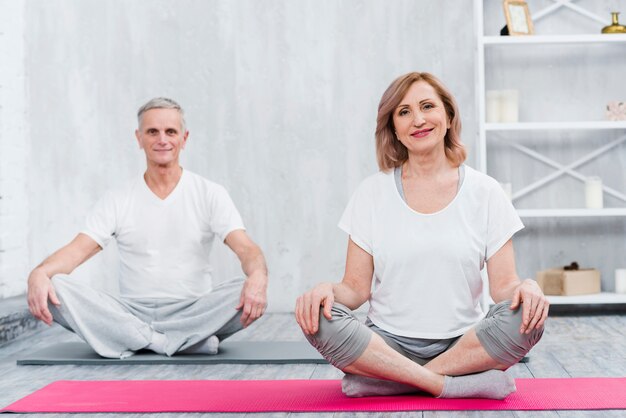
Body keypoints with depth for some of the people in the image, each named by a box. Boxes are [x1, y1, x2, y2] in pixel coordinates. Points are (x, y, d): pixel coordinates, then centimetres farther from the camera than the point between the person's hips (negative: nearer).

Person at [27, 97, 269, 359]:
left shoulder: (210, 195, 4)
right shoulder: (118, 201, 7)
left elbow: (245, 248, -8)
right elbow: (78, 250, -4)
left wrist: (258, 276, -34)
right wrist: (39, 273, -27)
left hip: (192, 314, -1)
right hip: (130, 314, 2)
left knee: (247, 295, -30)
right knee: (53, 289, -25)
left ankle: (142, 341, -28)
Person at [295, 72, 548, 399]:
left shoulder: (484, 192, 5)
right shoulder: (372, 193, 5)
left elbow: (503, 285, 1)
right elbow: (357, 287, 3)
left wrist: (526, 287, -22)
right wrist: (327, 289, -20)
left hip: (464, 344, 1)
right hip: (388, 343, 0)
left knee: (527, 317, -29)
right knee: (321, 321, -28)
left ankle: (382, 381, -21)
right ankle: (467, 383, -25)